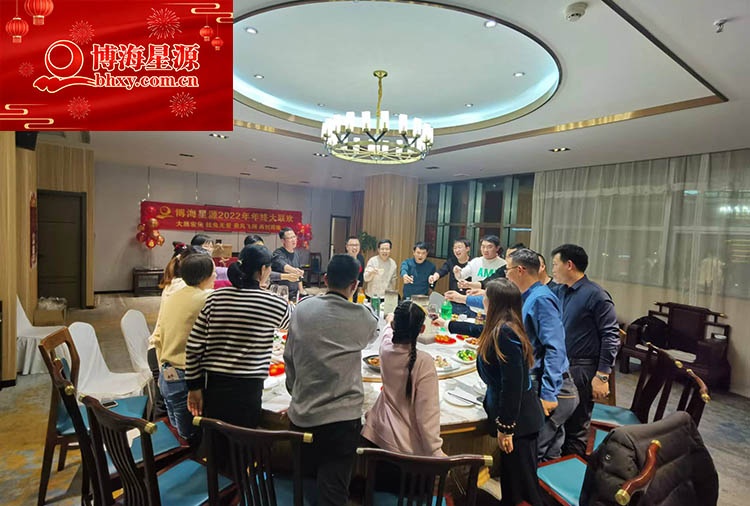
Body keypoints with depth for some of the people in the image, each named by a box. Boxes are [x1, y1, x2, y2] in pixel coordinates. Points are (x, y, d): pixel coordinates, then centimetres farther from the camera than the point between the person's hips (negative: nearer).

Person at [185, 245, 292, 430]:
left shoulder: (216, 298, -1)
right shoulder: (272, 303, -10)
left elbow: (193, 346, 1)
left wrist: (194, 386, 10)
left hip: (213, 386, 4)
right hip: (247, 390, -4)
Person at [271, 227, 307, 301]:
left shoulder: (296, 254, 9)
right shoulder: (278, 254, -13)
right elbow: (283, 266, -36)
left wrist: (301, 291, 13)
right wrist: (294, 270, -55)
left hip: (295, 294, 6)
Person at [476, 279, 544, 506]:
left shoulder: (505, 332, -26)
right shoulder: (500, 328, 3)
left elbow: (513, 383, -27)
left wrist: (505, 427, -20)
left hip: (517, 418, -9)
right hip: (519, 413, 9)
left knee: (522, 485, 8)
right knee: (512, 478, 23)